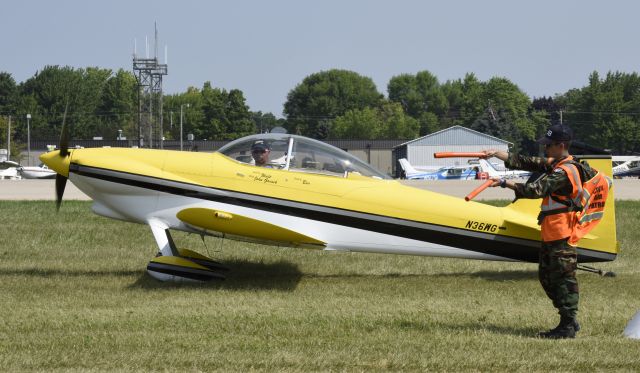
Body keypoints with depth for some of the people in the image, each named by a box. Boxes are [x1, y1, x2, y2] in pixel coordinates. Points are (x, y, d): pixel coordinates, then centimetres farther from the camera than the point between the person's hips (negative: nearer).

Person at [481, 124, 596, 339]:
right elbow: (525, 162, 10)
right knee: (546, 277, 14)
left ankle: (568, 327, -1)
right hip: (550, 234, 11)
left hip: (562, 235, -11)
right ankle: (569, 321, 19)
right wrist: (495, 154, 2)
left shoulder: (564, 171, -18)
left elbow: (536, 190, -26)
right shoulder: (554, 164, 13)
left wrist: (504, 183, -26)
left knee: (563, 279, -6)